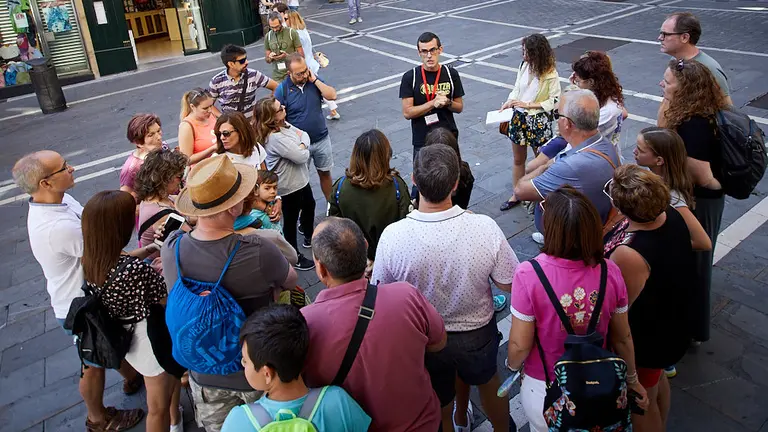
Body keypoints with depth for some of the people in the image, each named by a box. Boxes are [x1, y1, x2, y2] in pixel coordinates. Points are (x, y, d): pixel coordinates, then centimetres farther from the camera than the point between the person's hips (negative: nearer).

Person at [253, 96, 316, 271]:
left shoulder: (283, 125, -2)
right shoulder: (274, 138, -32)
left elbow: (305, 135, 1)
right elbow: (302, 157, -30)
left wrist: (301, 144, -20)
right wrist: (303, 147, -8)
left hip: (300, 178, 10)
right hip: (289, 185, -10)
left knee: (309, 205, 30)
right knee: (291, 220, 8)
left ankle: (309, 236, 54)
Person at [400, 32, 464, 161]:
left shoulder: (451, 74, 0)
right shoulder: (410, 77, -7)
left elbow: (459, 107, 7)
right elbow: (407, 113, -11)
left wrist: (447, 102, -14)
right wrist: (433, 103, -20)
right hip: (422, 142, -2)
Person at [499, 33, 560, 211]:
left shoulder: (550, 74, -17)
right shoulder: (524, 65, -3)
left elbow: (554, 101, -13)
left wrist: (528, 105, -17)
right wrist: (509, 102, -9)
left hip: (539, 121, -5)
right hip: (519, 117, 5)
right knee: (518, 159, 16)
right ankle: (517, 195, 30)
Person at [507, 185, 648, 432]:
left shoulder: (529, 275, -29)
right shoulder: (610, 273, -19)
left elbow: (519, 346, -20)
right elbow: (622, 338, -5)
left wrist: (512, 365, 3)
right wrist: (632, 379, 14)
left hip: (544, 390, -2)